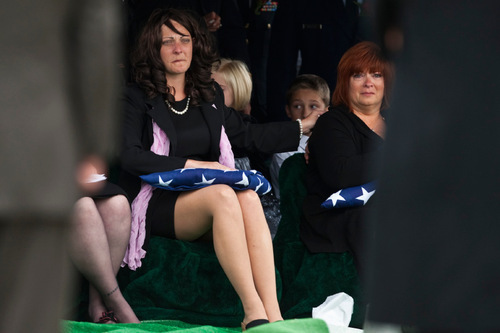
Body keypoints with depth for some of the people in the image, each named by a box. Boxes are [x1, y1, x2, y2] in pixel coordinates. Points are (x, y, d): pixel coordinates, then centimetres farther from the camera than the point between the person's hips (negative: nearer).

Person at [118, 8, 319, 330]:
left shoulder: (210, 95, 20)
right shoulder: (138, 98, 2)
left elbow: (248, 135, 27)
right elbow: (129, 155, -10)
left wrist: (304, 126, 28)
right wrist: (190, 165, -16)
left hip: (205, 201, 5)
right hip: (158, 203, -4)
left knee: (249, 197, -31)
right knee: (223, 195, -35)